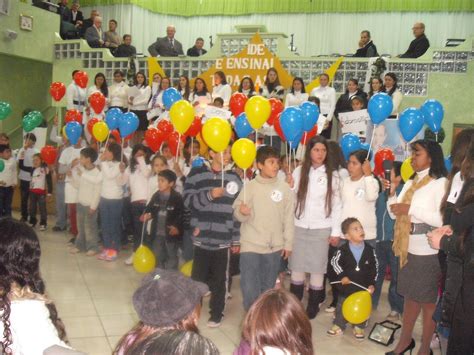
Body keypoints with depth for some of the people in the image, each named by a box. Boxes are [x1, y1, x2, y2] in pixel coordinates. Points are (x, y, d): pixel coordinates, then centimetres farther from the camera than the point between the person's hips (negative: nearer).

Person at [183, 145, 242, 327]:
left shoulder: (234, 178, 5)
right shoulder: (196, 174, 1)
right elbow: (188, 200, -6)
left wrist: (236, 240, 5)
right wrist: (209, 195, -20)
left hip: (223, 239, 1)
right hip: (201, 238, -1)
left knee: (219, 279, 7)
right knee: (197, 277, 8)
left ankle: (216, 313, 23)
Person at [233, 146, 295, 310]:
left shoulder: (284, 188, 0)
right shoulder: (250, 186, -3)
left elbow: (289, 218, 5)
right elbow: (237, 214, -2)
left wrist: (288, 243, 5)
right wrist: (241, 212, -25)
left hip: (275, 247, 2)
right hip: (251, 245, -2)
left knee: (268, 288, 14)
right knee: (249, 288, -4)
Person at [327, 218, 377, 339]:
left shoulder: (369, 250, -8)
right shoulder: (343, 250, -14)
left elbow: (373, 268, -2)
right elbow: (335, 262, -6)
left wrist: (372, 284, -6)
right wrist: (342, 276, -14)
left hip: (363, 286, 1)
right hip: (346, 286, -1)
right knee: (342, 306, 13)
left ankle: (359, 327, 30)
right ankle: (338, 325, 28)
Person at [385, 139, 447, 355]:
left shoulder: (441, 183, -10)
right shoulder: (410, 183, 12)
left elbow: (442, 219, -20)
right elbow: (395, 214, 11)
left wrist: (411, 209, -20)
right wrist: (392, 192, -3)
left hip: (429, 252, -7)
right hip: (408, 249, 7)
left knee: (428, 300, 5)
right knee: (410, 296, 17)